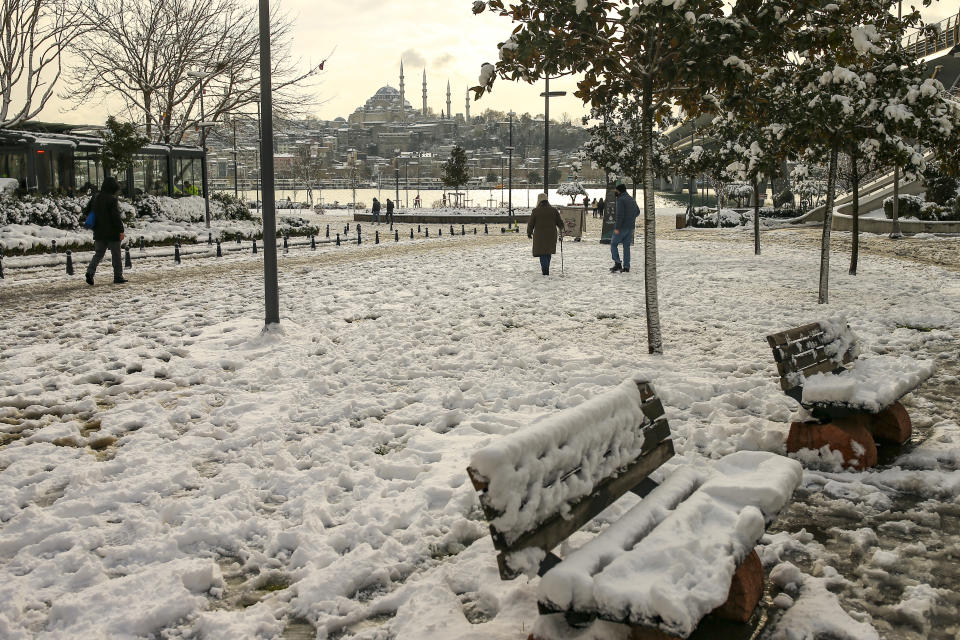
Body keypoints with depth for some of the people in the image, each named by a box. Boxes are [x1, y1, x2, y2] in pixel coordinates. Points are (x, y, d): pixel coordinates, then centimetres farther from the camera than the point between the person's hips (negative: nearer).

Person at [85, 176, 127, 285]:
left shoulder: (95, 198, 7)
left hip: (99, 232, 6)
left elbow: (86, 211, 15)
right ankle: (118, 277, 8)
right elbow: (116, 216, -18)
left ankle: (90, 271, -9)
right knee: (116, 255, 4)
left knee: (98, 254, 11)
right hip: (112, 232, -6)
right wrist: (121, 230, -14)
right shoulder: (112, 199, -14)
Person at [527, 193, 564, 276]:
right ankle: (545, 269, 25)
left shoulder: (535, 211, -7)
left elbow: (530, 224, -2)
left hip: (539, 236, -3)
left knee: (542, 253, 2)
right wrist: (561, 229, 28)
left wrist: (529, 233, 14)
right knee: (548, 252, 17)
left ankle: (545, 270, -13)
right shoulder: (554, 210, 0)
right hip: (551, 235, 3)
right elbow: (560, 222, 7)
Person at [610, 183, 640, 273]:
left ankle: (617, 264, -9)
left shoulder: (621, 200, -13)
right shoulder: (632, 200, 12)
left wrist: (617, 228, -20)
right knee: (626, 246, 10)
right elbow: (637, 212, 26)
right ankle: (626, 267, 7)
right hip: (630, 227, 7)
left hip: (622, 227, -7)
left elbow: (620, 214, -21)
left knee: (613, 244, 3)